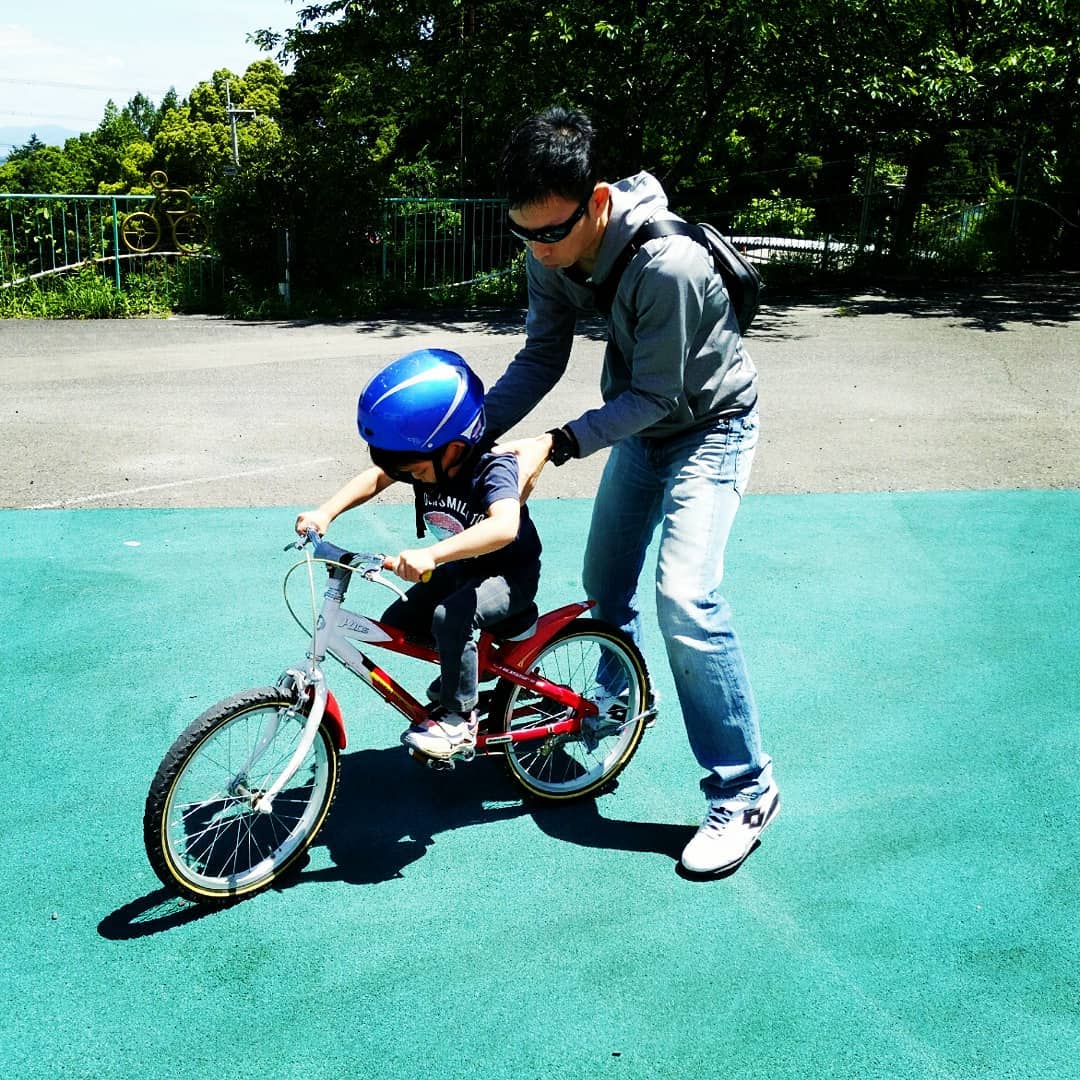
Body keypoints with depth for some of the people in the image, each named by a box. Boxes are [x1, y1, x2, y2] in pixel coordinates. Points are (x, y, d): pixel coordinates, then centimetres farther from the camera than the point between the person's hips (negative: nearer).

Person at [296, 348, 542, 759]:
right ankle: (457, 681, 19)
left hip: (510, 574, -8)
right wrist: (326, 511, -25)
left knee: (451, 616, -33)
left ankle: (458, 718, -14)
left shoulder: (493, 467, -32)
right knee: (396, 623, -4)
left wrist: (430, 554, -61)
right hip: (462, 567, 8)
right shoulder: (425, 458, -12)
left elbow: (504, 526, -49)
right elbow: (376, 476, -7)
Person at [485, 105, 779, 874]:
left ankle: (744, 792, -8)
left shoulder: (668, 262, -36)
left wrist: (555, 447, -32)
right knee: (605, 582, 16)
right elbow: (541, 357, -5)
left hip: (709, 427, -7)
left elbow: (656, 396, -28)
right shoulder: (551, 254, -14)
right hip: (638, 422, 7)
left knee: (685, 596, -21)